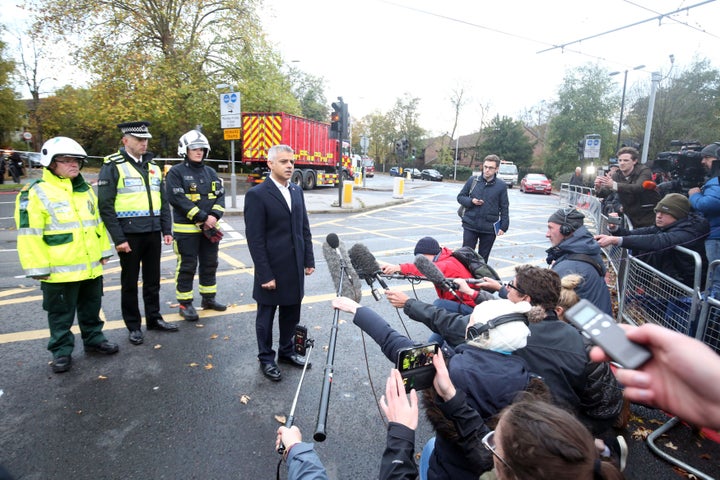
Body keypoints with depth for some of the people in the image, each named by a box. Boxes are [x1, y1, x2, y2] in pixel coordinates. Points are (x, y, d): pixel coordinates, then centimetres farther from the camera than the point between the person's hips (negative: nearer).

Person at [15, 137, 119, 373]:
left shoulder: (86, 190, 10)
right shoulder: (35, 193, -11)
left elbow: (97, 222, 17)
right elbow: (29, 234, -13)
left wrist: (103, 250, 15)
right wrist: (39, 267, -15)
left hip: (91, 266, 6)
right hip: (60, 269, -6)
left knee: (91, 307, 19)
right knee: (61, 313, 9)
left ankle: (94, 339, 35)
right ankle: (61, 350, 24)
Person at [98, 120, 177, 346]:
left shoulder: (153, 166, 12)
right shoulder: (112, 166, -7)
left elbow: (163, 201, 14)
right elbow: (106, 206, -10)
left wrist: (166, 230, 7)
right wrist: (118, 239, -14)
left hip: (153, 233, 5)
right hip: (129, 234, -5)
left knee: (152, 279, 14)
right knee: (130, 282, 8)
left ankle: (154, 318, 28)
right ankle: (133, 326, 20)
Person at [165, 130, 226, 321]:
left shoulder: (210, 172, 12)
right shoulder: (176, 172, -6)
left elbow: (220, 196, 6)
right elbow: (177, 198, -17)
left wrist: (214, 216, -13)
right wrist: (203, 218, -19)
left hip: (210, 228, 6)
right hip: (186, 229, -6)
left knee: (210, 264, 14)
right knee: (187, 267, 1)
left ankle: (209, 298, 29)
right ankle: (185, 304, 14)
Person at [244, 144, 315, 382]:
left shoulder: (297, 191, 7)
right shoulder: (256, 195, -13)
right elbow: (255, 239, -15)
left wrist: (309, 260, 7)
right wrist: (265, 274, -16)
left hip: (295, 269, 6)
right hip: (272, 269, -6)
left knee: (291, 314, 18)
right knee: (266, 317, 12)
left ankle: (286, 351, 37)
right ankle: (266, 359, 30)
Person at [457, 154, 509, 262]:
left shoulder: (501, 185, -1)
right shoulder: (472, 180, 1)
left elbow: (504, 208, 3)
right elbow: (460, 197, 9)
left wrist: (503, 226, -2)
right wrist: (471, 201, -11)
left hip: (489, 228, 0)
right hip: (470, 226, 0)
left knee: (483, 258, 11)